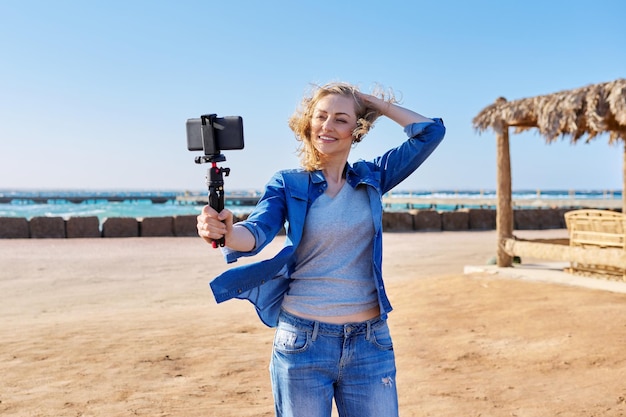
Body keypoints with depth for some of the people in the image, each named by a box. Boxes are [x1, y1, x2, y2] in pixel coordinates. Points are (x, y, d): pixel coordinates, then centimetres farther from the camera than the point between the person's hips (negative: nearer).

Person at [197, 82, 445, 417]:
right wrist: (226, 232, -38)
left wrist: (375, 101, 5)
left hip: (370, 343, 2)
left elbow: (431, 131, 4)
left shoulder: (371, 177, 6)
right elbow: (257, 232, -17)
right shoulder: (288, 183, 0)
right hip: (302, 342, -2)